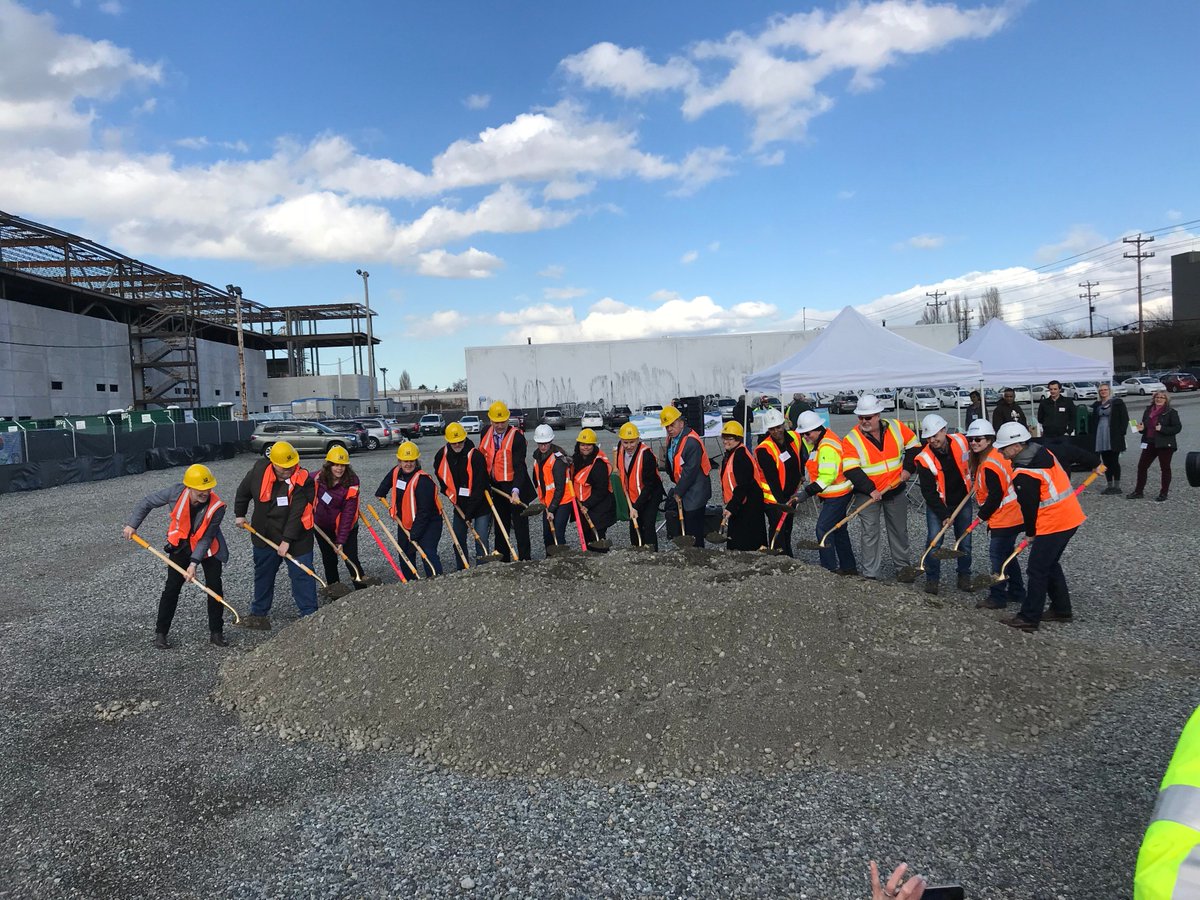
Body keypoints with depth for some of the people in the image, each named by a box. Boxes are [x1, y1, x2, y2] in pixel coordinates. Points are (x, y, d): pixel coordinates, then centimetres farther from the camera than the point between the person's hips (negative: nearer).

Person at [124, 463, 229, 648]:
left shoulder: (217, 507, -31)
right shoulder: (176, 493, -27)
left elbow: (205, 539, -25)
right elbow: (148, 502, -9)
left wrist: (194, 563, -30)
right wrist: (132, 525, -8)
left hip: (208, 549, -1)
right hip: (181, 546, 1)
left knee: (215, 588, -1)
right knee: (172, 588, 2)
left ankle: (216, 632, 13)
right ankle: (160, 632, 16)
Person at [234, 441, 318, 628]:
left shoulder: (303, 480, -22)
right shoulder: (259, 471, -11)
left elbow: (297, 514, -25)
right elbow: (243, 491, 9)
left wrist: (287, 540, -26)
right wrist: (240, 514, 17)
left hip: (296, 538, -4)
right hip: (265, 535, 4)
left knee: (302, 574, -4)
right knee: (263, 574, 17)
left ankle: (309, 615, 5)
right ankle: (259, 614, 33)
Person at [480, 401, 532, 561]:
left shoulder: (517, 437, -17)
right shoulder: (486, 434, 2)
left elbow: (519, 467, -23)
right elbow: (482, 458, 16)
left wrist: (516, 490, -33)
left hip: (514, 487, -6)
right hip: (496, 487, 6)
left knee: (520, 525, -2)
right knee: (500, 526, 14)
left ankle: (524, 560, 4)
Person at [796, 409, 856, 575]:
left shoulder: (827, 447, -24)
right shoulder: (818, 441, 8)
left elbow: (827, 477, -28)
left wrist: (807, 492, -28)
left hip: (837, 495, -11)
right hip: (835, 494, 11)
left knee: (823, 529, -10)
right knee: (838, 530, 18)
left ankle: (830, 569, -6)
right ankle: (848, 567, 28)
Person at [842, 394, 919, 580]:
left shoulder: (896, 427, -5)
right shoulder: (851, 439, -14)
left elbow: (914, 446, 9)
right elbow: (851, 471, -20)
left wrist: (908, 468, -3)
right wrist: (870, 490, -27)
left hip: (896, 490, 3)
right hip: (868, 494, -3)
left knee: (900, 530, 16)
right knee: (871, 533, -1)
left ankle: (902, 566, 33)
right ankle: (870, 575, 6)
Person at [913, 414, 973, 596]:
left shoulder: (961, 442, -15)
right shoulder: (924, 459, -23)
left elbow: (971, 462, 9)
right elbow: (928, 492, -18)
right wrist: (944, 515, -20)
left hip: (962, 501, 3)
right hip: (937, 504, -3)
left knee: (965, 541, 9)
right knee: (934, 540, -8)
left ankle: (964, 577, 25)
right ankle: (932, 578, 7)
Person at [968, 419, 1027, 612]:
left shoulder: (989, 465, -23)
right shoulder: (995, 456, 10)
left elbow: (995, 495, -23)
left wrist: (983, 515, -9)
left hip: (1003, 519, -10)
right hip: (1012, 516, 10)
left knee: (997, 556, -1)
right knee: (1007, 554, 19)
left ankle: (997, 597, 7)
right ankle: (1016, 593, 30)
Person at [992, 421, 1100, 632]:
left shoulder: (1024, 476, -23)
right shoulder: (1046, 453, 4)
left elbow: (1029, 506, -15)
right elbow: (1071, 452, 20)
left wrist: (1030, 532, 2)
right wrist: (1095, 463, 39)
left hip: (1053, 525, -10)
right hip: (1070, 517, 10)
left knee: (1037, 570, -3)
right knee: (1050, 564, 21)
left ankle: (1029, 618, 3)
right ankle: (1062, 609, 30)